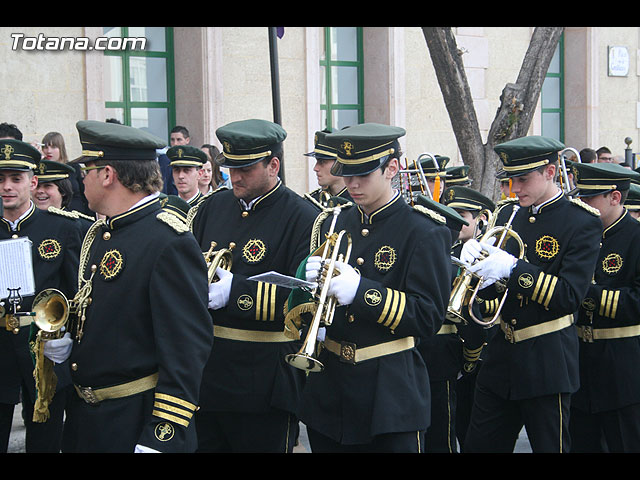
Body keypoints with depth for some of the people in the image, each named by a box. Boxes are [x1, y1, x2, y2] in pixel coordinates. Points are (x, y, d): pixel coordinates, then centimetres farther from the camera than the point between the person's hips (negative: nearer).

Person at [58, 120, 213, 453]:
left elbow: (187, 346, -22)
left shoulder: (172, 243, -18)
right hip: (82, 417, 8)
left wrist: (163, 439, -25)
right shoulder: (97, 234, 10)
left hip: (137, 424, -8)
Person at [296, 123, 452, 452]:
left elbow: (429, 317, -13)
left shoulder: (424, 231, -7)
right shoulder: (332, 223, 10)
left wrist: (361, 291, -22)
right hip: (329, 390, 5)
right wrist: (312, 282, -9)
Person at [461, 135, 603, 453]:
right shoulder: (509, 215, 9)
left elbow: (570, 296, -19)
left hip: (547, 363, -6)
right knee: (479, 446, 10)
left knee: (549, 445, 4)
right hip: (502, 354, 6)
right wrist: (479, 265, -12)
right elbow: (493, 289, 11)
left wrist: (513, 269, -27)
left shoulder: (581, 222, -10)